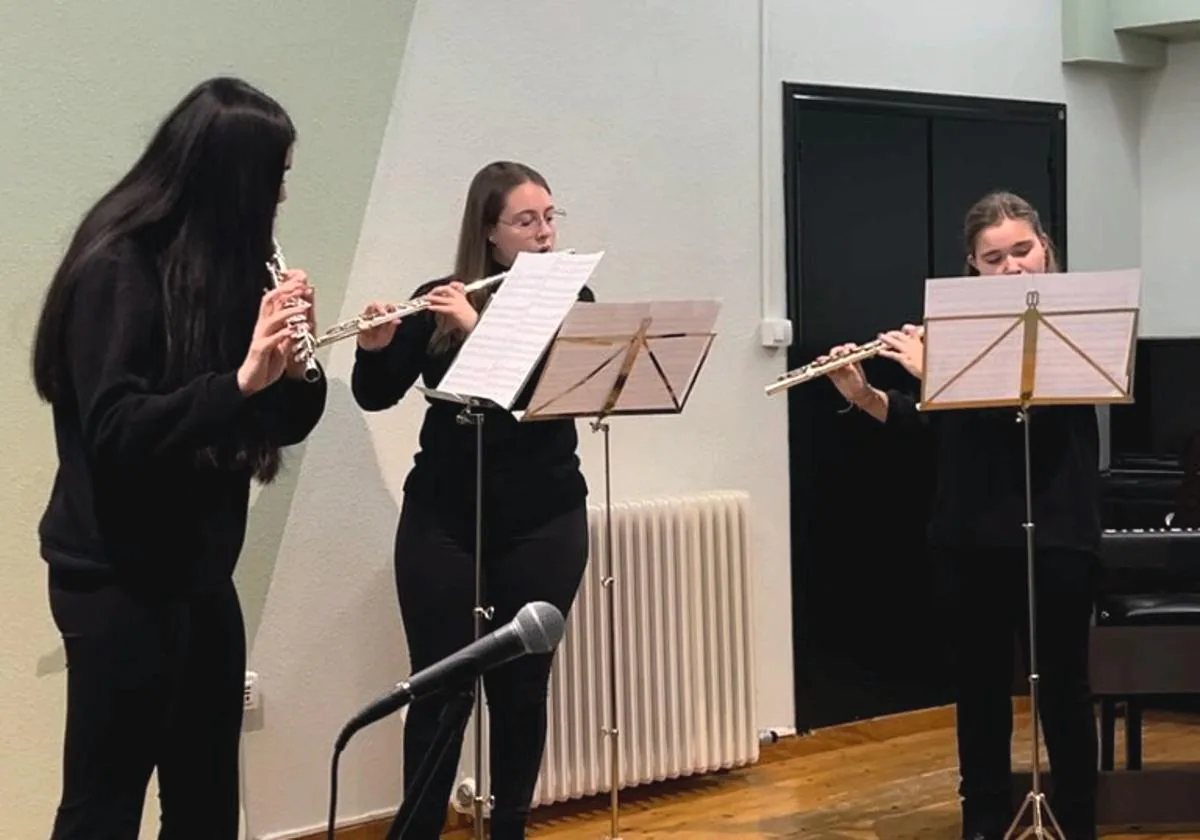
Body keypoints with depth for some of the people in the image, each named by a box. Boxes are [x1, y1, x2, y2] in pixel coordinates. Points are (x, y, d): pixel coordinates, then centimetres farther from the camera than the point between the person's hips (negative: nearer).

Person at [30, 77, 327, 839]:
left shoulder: (225, 265, 9)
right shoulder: (117, 266, -13)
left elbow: (280, 425, 10)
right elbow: (114, 431, -23)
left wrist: (293, 366, -10)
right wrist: (240, 378, -30)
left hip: (199, 574, 8)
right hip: (118, 580, -8)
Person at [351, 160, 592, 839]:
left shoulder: (571, 301, 2)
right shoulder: (438, 299, 2)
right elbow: (376, 396, 1)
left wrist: (478, 326, -24)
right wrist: (374, 347, -19)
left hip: (543, 521, 0)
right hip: (443, 519, 0)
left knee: (523, 686, 6)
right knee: (439, 688, 1)